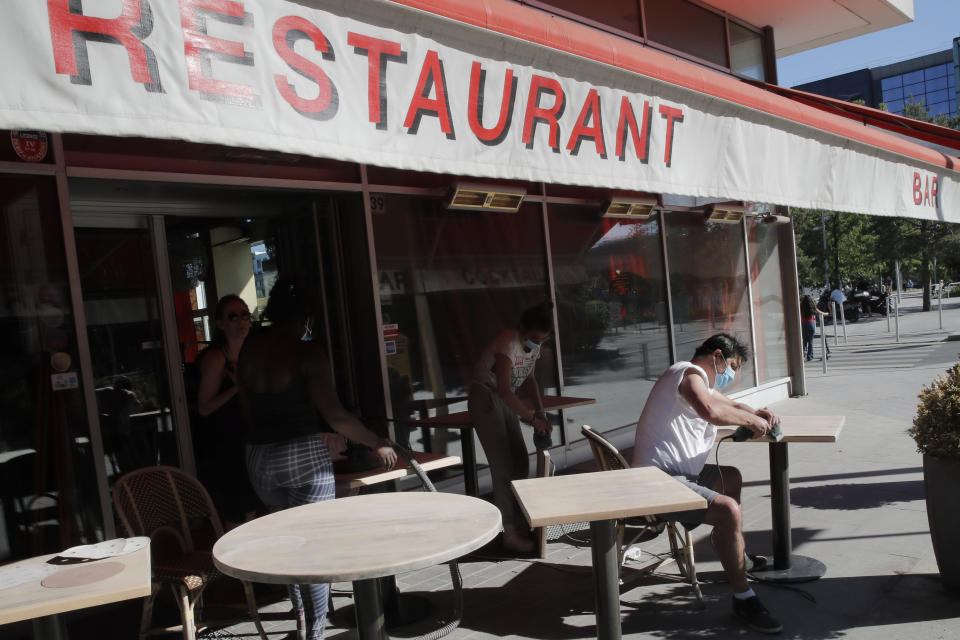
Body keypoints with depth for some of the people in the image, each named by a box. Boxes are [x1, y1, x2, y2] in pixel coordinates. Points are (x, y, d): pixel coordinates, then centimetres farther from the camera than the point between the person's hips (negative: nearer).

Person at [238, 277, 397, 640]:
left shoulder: (249, 349, 5)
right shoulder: (306, 353, -12)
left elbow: (247, 409, 13)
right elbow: (334, 415, -16)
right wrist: (377, 444, -7)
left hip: (258, 458, 6)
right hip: (303, 456, -6)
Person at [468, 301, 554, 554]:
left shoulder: (534, 345, -3)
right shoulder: (508, 344, -29)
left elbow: (528, 379, 10)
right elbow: (505, 390, -33)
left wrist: (540, 410, -3)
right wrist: (533, 419, -29)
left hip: (505, 399, 8)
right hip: (486, 398, -8)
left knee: (521, 462, 7)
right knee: (503, 466, -10)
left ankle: (520, 523, 19)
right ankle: (510, 533, -5)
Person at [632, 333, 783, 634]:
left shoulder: (700, 379, 21)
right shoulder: (690, 373, -13)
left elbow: (729, 405, 33)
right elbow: (711, 411, -33)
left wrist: (757, 413, 11)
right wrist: (750, 419, -16)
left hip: (680, 472, 12)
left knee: (731, 477, 29)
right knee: (729, 510, -28)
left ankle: (737, 556, 39)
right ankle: (743, 598, -13)